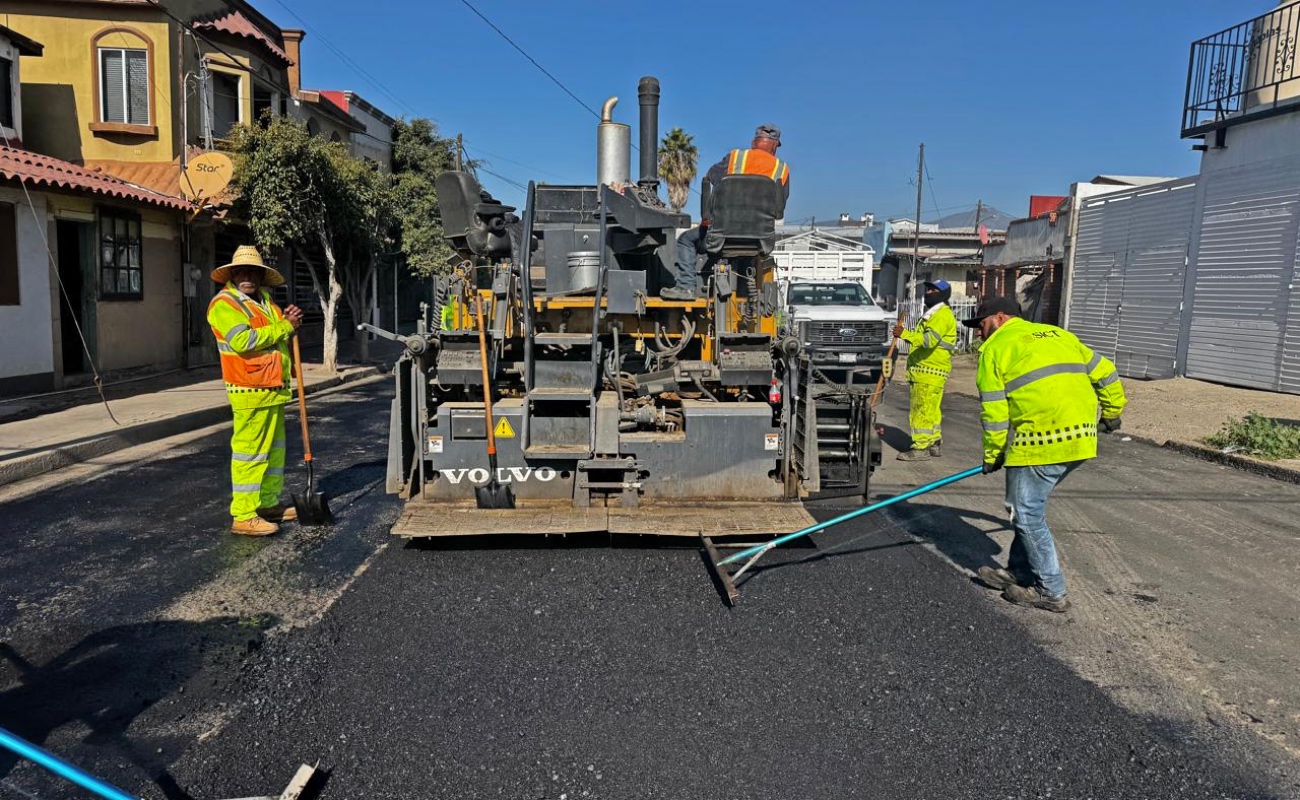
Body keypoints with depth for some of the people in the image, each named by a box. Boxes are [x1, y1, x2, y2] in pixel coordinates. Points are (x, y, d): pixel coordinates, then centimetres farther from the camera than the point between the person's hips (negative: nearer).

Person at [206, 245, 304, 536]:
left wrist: (287, 321, 4)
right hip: (251, 392, -9)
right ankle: (243, 517, -2)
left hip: (273, 390, 9)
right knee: (249, 452, -7)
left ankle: (268, 504, 26)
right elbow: (243, 341, -24)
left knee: (274, 449, 15)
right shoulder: (224, 303, -10)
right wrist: (284, 327, -17)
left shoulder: (264, 300, 17)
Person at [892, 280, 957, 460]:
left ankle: (921, 448, -9)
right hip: (922, 369, 11)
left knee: (923, 409, -11)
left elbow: (930, 339, -27)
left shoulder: (942, 315, -12)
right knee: (930, 409, 15)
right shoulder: (931, 313, 23)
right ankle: (935, 444, 23)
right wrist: (905, 334, 16)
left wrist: (905, 334, -34)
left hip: (931, 371, -11)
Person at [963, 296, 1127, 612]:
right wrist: (1112, 413, 39)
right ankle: (1019, 572, 28)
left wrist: (992, 456, 7)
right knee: (1030, 508, 19)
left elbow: (993, 411, -2)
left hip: (1041, 442, -8)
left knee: (1028, 515, 3)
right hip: (1081, 438, 8)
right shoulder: (1057, 335, 22)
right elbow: (1105, 373, 24)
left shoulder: (996, 347, 2)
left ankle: (1050, 591, 10)